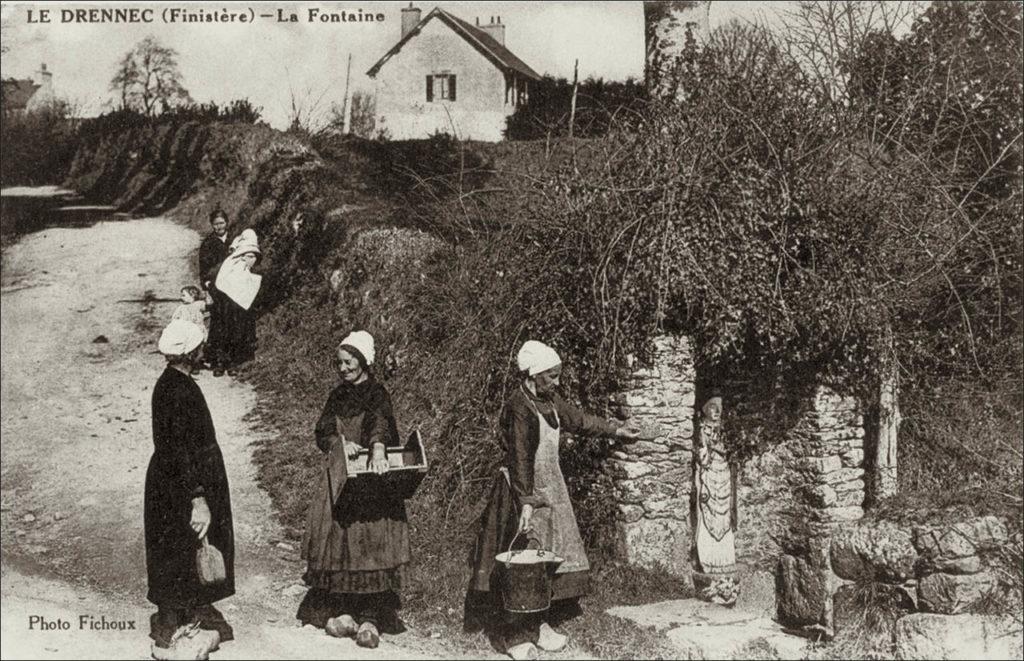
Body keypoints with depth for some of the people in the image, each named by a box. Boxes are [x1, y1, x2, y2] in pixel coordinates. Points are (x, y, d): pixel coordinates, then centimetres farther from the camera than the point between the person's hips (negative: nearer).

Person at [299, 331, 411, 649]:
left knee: (371, 544, -9)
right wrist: (341, 443, -15)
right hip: (339, 478, 5)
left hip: (371, 480, -5)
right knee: (338, 542, 1)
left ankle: (370, 618, -7)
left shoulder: (377, 394, -4)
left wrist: (377, 450, -45)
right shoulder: (338, 396, 14)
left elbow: (379, 422, -24)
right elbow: (322, 433, 7)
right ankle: (343, 611, 9)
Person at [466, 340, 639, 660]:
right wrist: (526, 501, -29)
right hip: (525, 491, -8)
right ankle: (512, 635, 7)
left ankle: (539, 623, 21)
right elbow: (520, 459, -25)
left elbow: (579, 420, 23)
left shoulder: (550, 401, 6)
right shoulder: (518, 408, -20)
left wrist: (616, 429, 29)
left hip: (550, 489, 9)